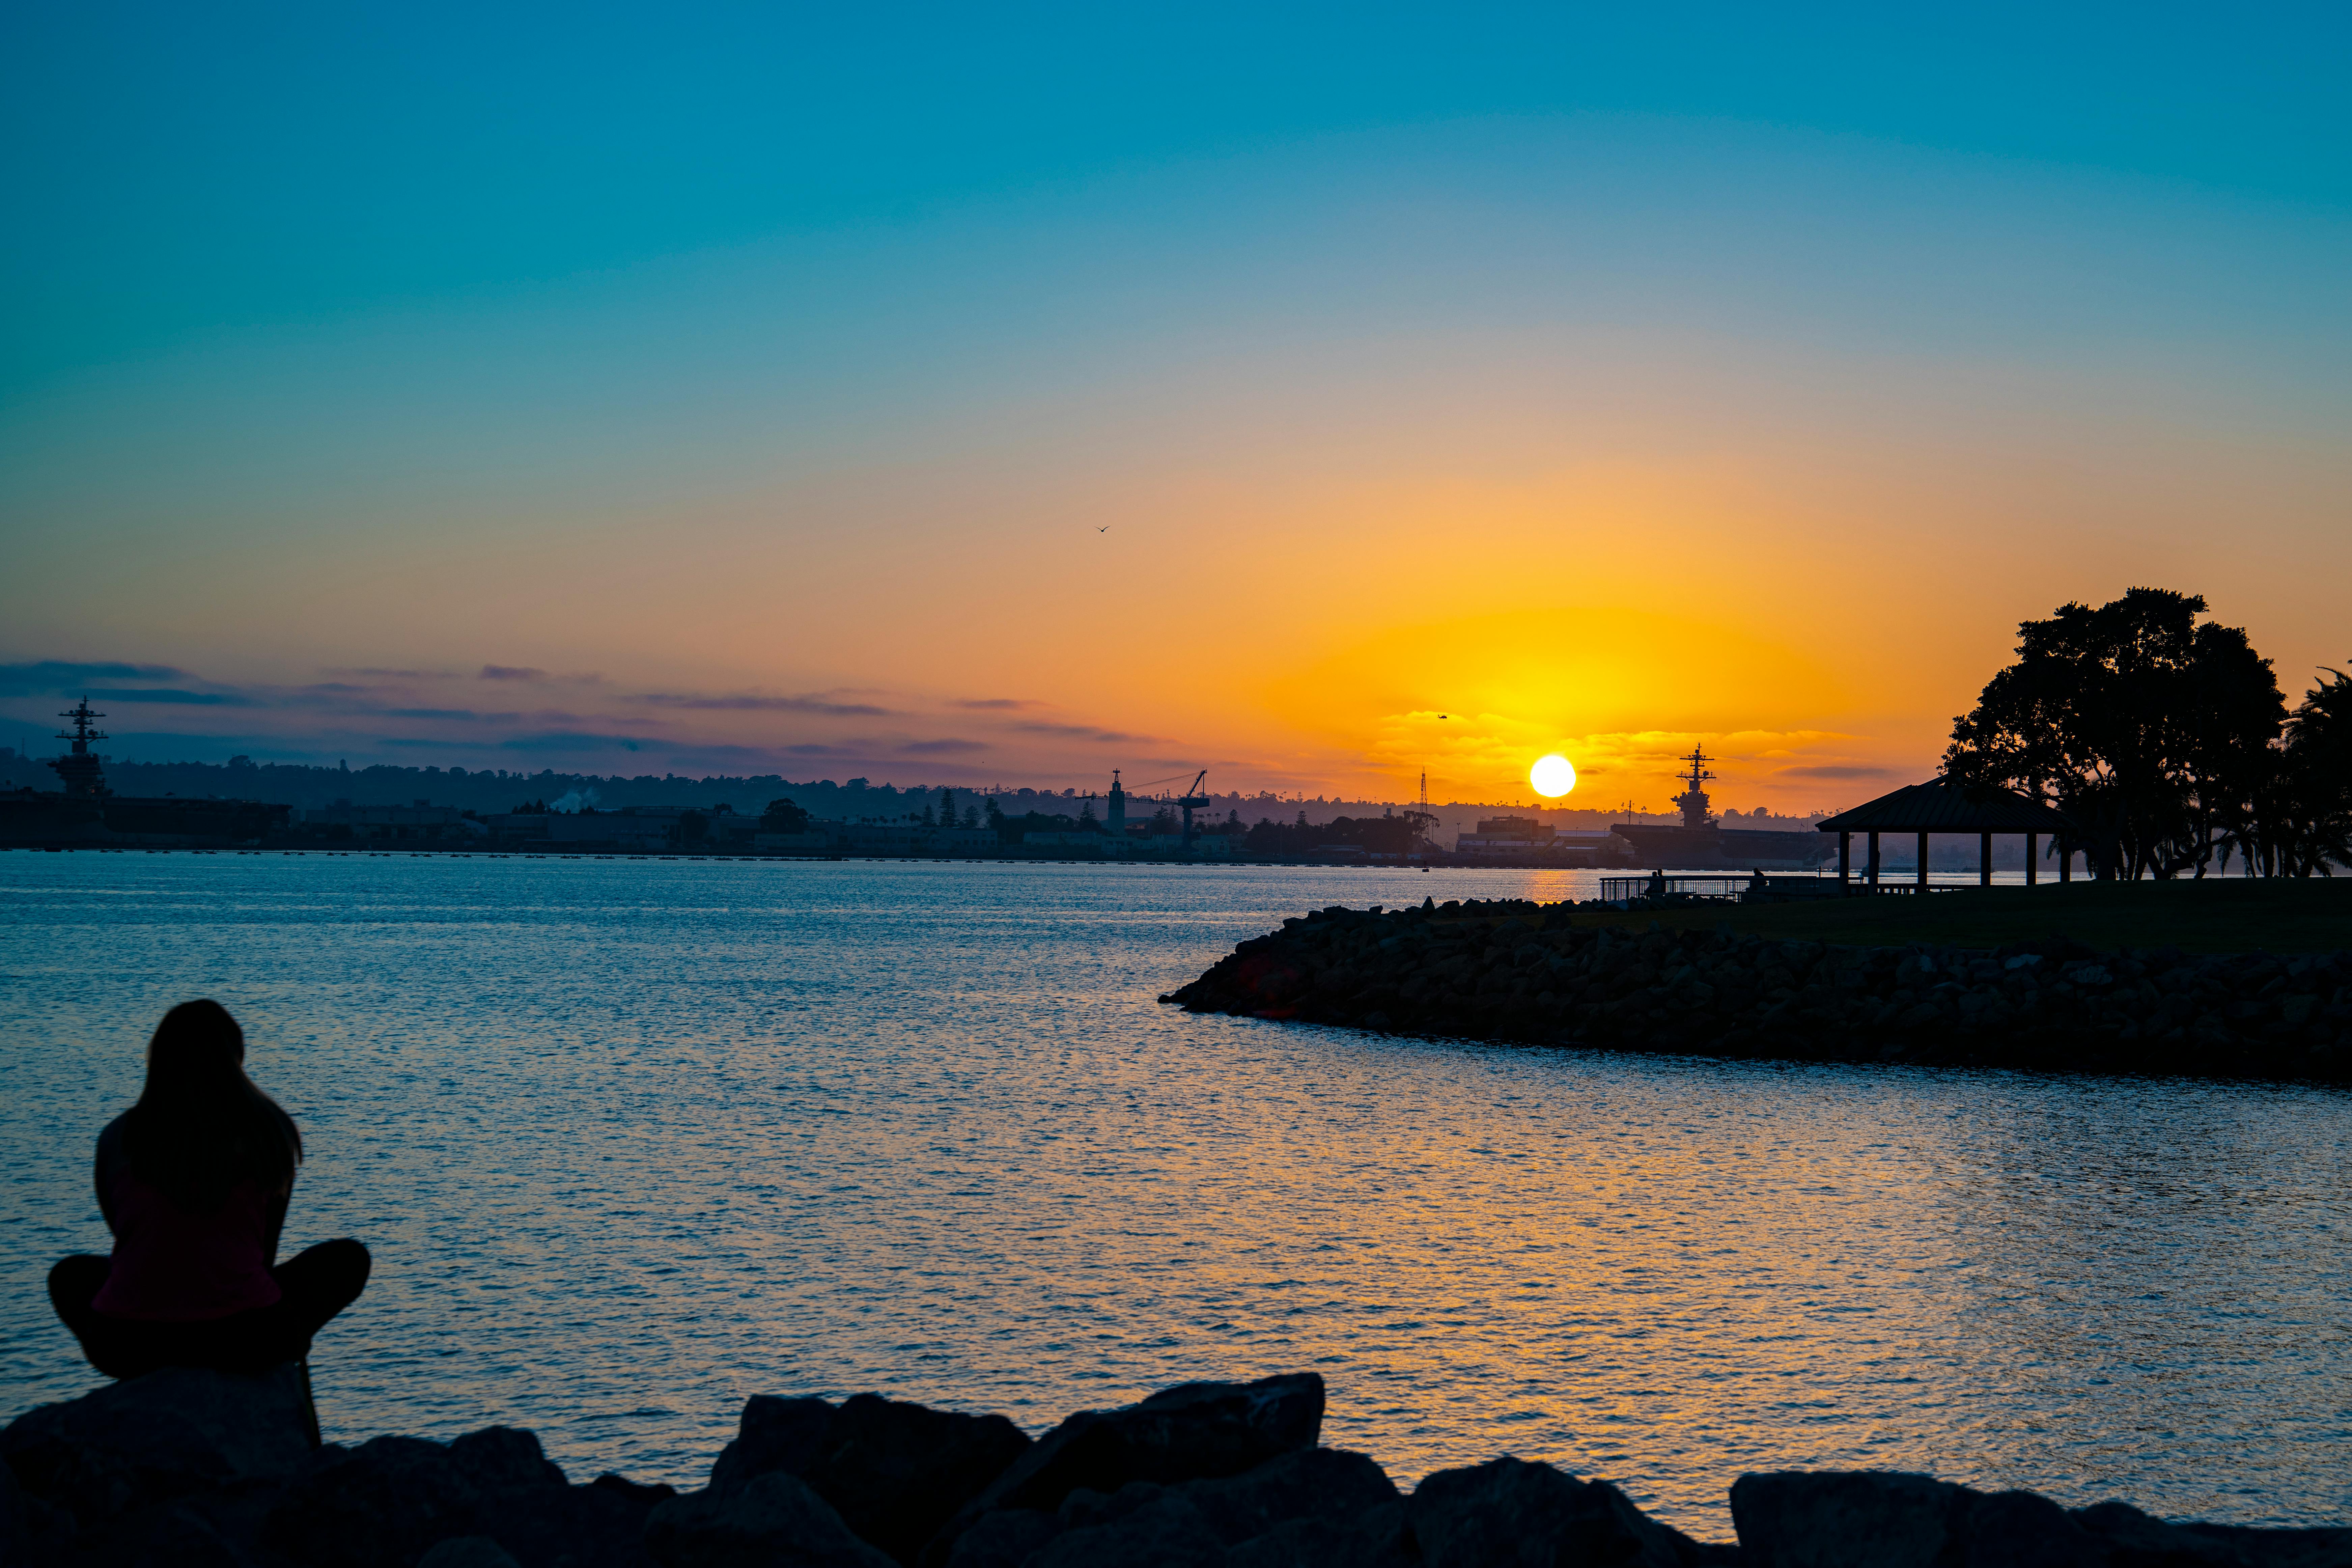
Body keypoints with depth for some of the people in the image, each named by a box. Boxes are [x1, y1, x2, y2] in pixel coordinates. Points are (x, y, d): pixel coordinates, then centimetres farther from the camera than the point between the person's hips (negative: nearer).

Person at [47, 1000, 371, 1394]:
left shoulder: (118, 1138, 3)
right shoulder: (270, 1131, 1)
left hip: (128, 1344, 1)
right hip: (242, 1339, -1)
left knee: (71, 1275, 36)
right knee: (349, 1258, 23)